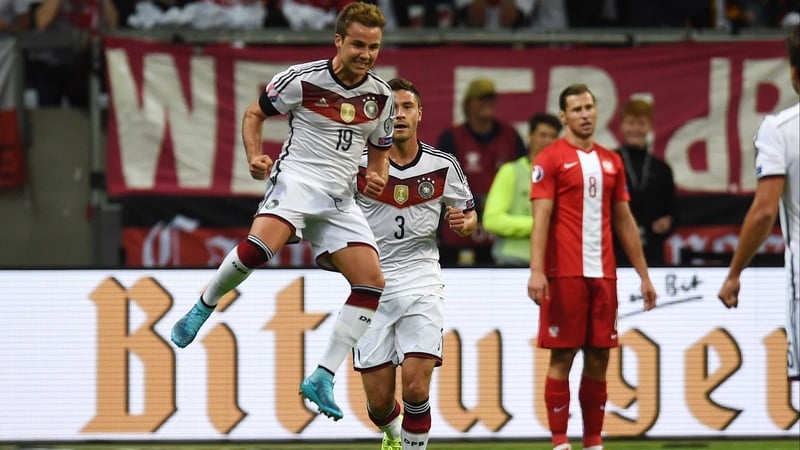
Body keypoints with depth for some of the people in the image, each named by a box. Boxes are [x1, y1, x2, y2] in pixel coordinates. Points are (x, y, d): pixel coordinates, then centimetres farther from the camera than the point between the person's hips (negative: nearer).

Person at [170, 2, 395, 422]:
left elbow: (379, 151, 21)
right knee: (260, 245, -34)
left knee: (372, 285, -9)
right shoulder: (302, 79, -5)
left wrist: (377, 178, -2)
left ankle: (322, 379, -3)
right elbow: (254, 113, 7)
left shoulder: (380, 96, 7)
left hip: (341, 197, 5)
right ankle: (203, 306, -7)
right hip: (297, 177, -5)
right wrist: (254, 156, -10)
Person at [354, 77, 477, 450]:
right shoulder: (360, 164, -3)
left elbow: (469, 215, 15)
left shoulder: (443, 167, 1)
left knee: (416, 389, -17)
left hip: (420, 283, 0)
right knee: (379, 402, 4)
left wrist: (464, 222, -9)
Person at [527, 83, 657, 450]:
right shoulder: (550, 159, -2)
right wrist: (537, 271, -21)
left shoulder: (611, 162, 15)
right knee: (562, 356, -3)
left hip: (602, 273, 5)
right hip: (565, 274, -5)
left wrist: (643, 275, 16)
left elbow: (624, 220, 18)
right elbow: (541, 217, -10)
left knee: (598, 358, 6)